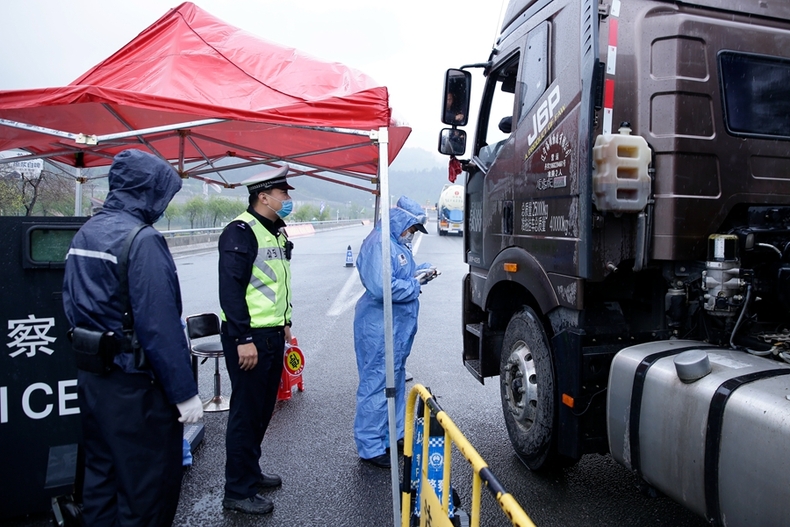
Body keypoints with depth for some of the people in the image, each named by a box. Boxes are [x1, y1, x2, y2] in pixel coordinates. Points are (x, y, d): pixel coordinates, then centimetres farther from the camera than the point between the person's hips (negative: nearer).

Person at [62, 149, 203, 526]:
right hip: (134, 385, -9)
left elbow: (71, 304, 15)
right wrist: (184, 392, -19)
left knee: (101, 474, 23)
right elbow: (159, 325, -25)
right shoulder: (142, 239, -21)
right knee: (149, 485, 7)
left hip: (91, 377, 9)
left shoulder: (85, 233, 8)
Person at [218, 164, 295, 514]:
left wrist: (284, 321, 22)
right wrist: (244, 339, -22)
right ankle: (238, 491, 14)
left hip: (273, 335, 9)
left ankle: (251, 472, 35)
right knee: (246, 413, 0)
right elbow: (231, 288, -20)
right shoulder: (240, 232, -15)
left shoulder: (276, 231, 15)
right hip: (249, 337, -9)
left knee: (263, 409, 18)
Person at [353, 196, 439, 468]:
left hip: (397, 328, 11)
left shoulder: (398, 243, 13)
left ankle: (393, 437, 35)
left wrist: (421, 272, 6)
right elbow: (381, 287, -30)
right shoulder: (379, 243, -20)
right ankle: (370, 448, 12)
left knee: (396, 382, 20)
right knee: (376, 385, -1)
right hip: (379, 330, -11)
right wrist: (415, 285, -16)